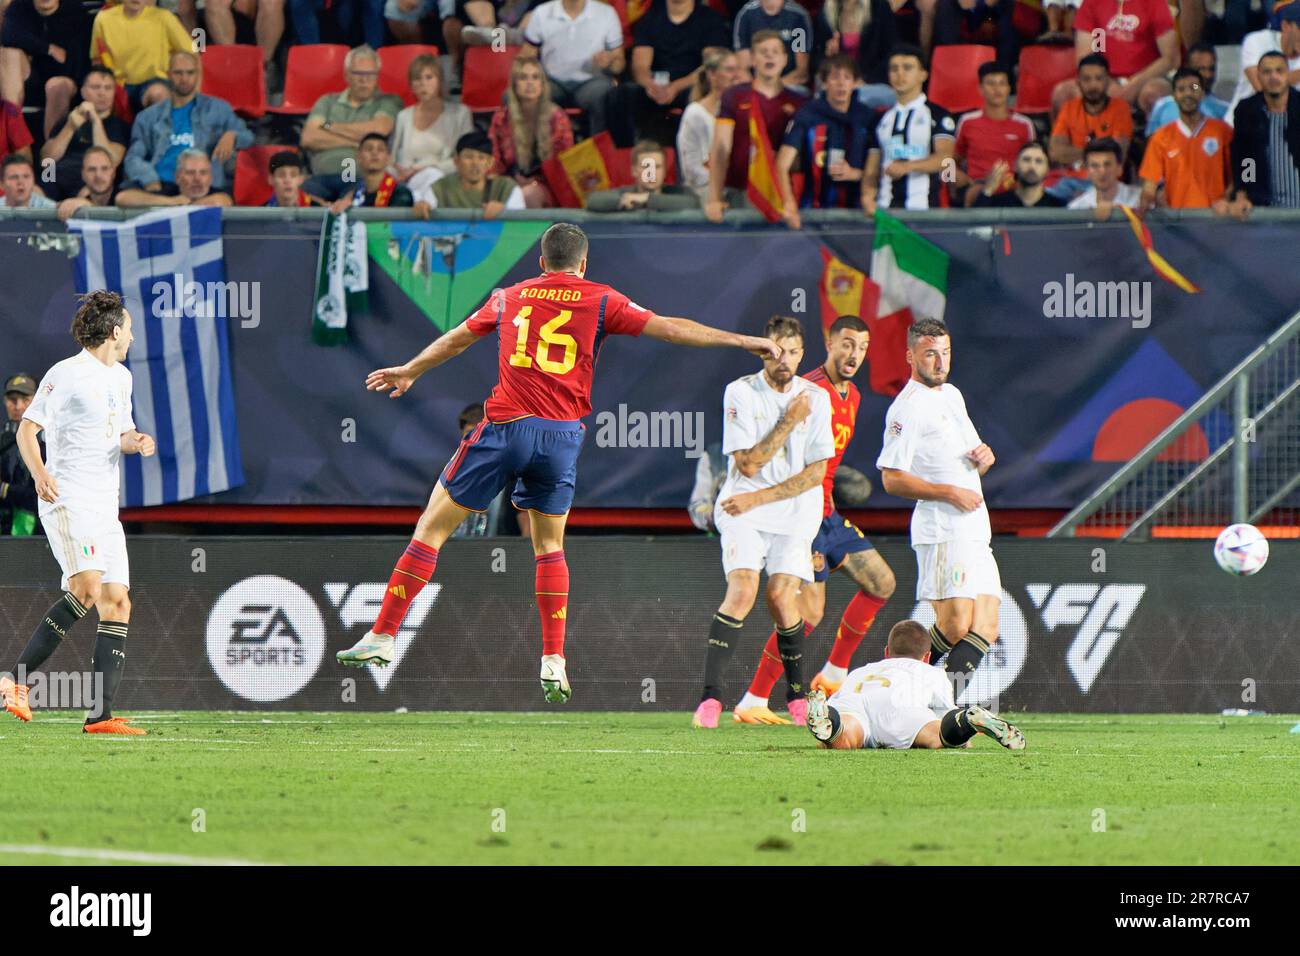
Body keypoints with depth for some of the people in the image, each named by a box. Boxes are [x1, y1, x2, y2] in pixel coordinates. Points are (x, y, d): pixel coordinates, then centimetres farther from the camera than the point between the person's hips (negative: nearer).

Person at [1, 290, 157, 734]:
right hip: (66, 500, -8)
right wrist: (39, 472, -20)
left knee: (118, 603, -2)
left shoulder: (121, 378, 18)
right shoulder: (65, 375, -5)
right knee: (87, 589, -25)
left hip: (105, 506, 8)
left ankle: (100, 716, -4)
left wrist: (137, 442, 7)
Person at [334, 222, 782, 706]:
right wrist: (741, 341, 15)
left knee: (431, 529, 6)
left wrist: (408, 372, 46)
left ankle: (382, 637, 3)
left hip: (505, 427, -1)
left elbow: (455, 339, 29)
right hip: (563, 435, 1)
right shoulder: (600, 301, 8)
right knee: (550, 547, 16)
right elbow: (670, 329, 7)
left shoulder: (509, 298, 14)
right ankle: (554, 661, 5)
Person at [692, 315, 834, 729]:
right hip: (743, 510, -2)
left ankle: (797, 695, 8)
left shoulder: (816, 398, 3)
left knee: (781, 596, -12)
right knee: (742, 590, -20)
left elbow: (816, 473, 0)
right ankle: (710, 697, -20)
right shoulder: (740, 393, -4)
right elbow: (749, 464, -10)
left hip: (795, 511, 2)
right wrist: (790, 421, -12)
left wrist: (760, 498, -8)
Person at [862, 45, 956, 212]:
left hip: (922, 207, -4)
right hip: (885, 209, 4)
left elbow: (945, 157, -9)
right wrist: (868, 196, -5)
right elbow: (872, 170, 16)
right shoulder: (883, 120, 21)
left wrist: (907, 166, -24)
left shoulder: (938, 115, 6)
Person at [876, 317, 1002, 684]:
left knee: (984, 632, 1)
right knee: (955, 627, -16)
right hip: (942, 532, -9)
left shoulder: (952, 394, 19)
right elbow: (892, 479, -13)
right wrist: (950, 492, -18)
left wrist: (985, 456, 6)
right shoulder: (908, 406, -8)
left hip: (976, 531, 9)